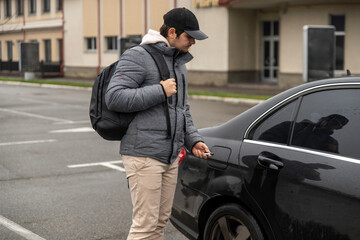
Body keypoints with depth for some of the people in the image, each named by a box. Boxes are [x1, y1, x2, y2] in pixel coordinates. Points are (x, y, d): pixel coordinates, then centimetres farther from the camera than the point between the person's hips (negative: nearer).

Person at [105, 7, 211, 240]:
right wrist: (160, 91, -18)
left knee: (161, 221, 14)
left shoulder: (179, 63, 18)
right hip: (144, 155, -8)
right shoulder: (138, 56, -9)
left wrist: (193, 140, 9)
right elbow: (114, 97, -20)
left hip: (170, 157, 9)